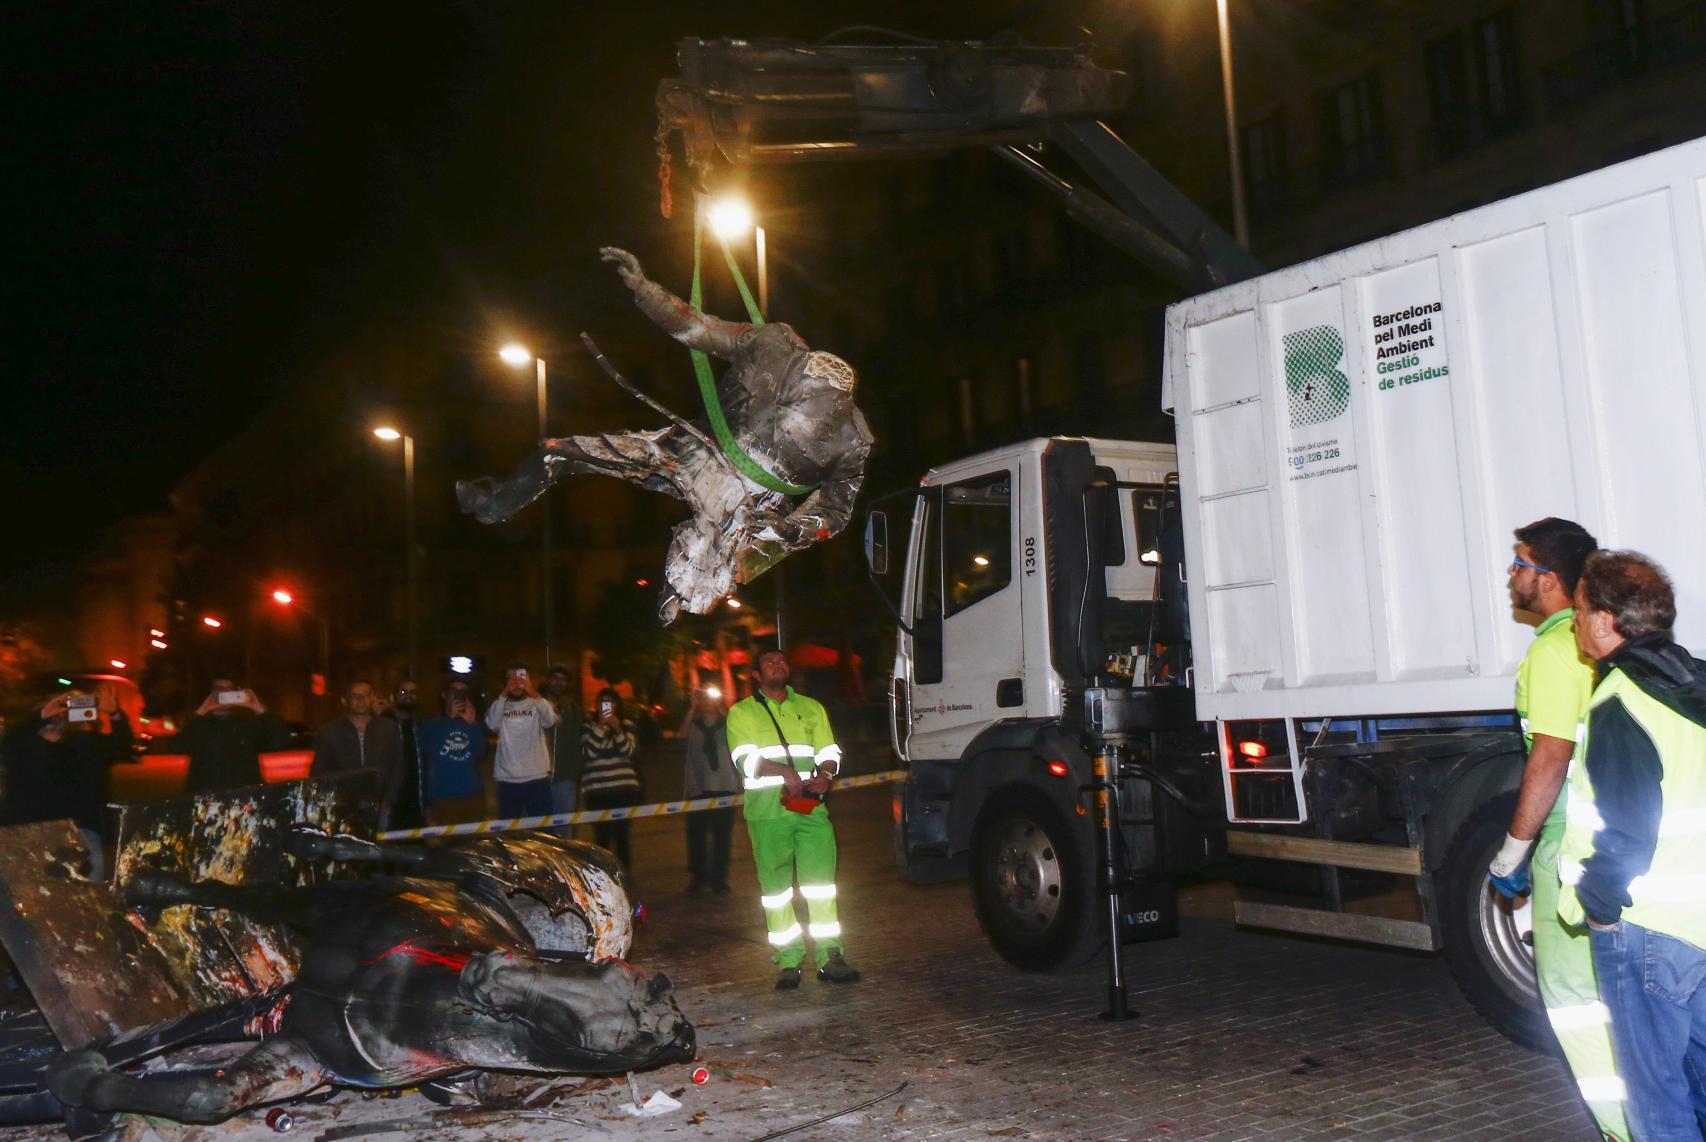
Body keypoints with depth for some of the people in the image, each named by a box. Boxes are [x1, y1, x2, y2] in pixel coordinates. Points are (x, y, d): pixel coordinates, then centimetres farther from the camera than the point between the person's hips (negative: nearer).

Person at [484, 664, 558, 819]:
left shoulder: (536, 705, 3)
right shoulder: (500, 706, 6)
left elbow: (551, 720, -18)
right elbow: (492, 724, -15)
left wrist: (533, 693, -29)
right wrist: (504, 694, -20)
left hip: (538, 778, -1)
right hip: (508, 780, 1)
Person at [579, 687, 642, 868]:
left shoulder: (626, 725, 9)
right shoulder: (588, 726, 6)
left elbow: (628, 752, -4)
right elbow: (589, 753, -8)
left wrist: (617, 729, -16)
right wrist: (599, 727, -15)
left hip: (624, 789, 1)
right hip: (597, 791, -1)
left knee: (621, 835, 0)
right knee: (601, 836, -2)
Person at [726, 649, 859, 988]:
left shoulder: (811, 708, 19)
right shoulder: (742, 712, 9)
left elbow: (830, 752, 13)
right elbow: (746, 760, -6)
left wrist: (826, 774, -10)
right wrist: (785, 772, -21)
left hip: (811, 807, 2)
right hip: (767, 811, -2)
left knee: (821, 883, -4)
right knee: (776, 887, 0)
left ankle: (830, 957, 1)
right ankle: (789, 963, 5)